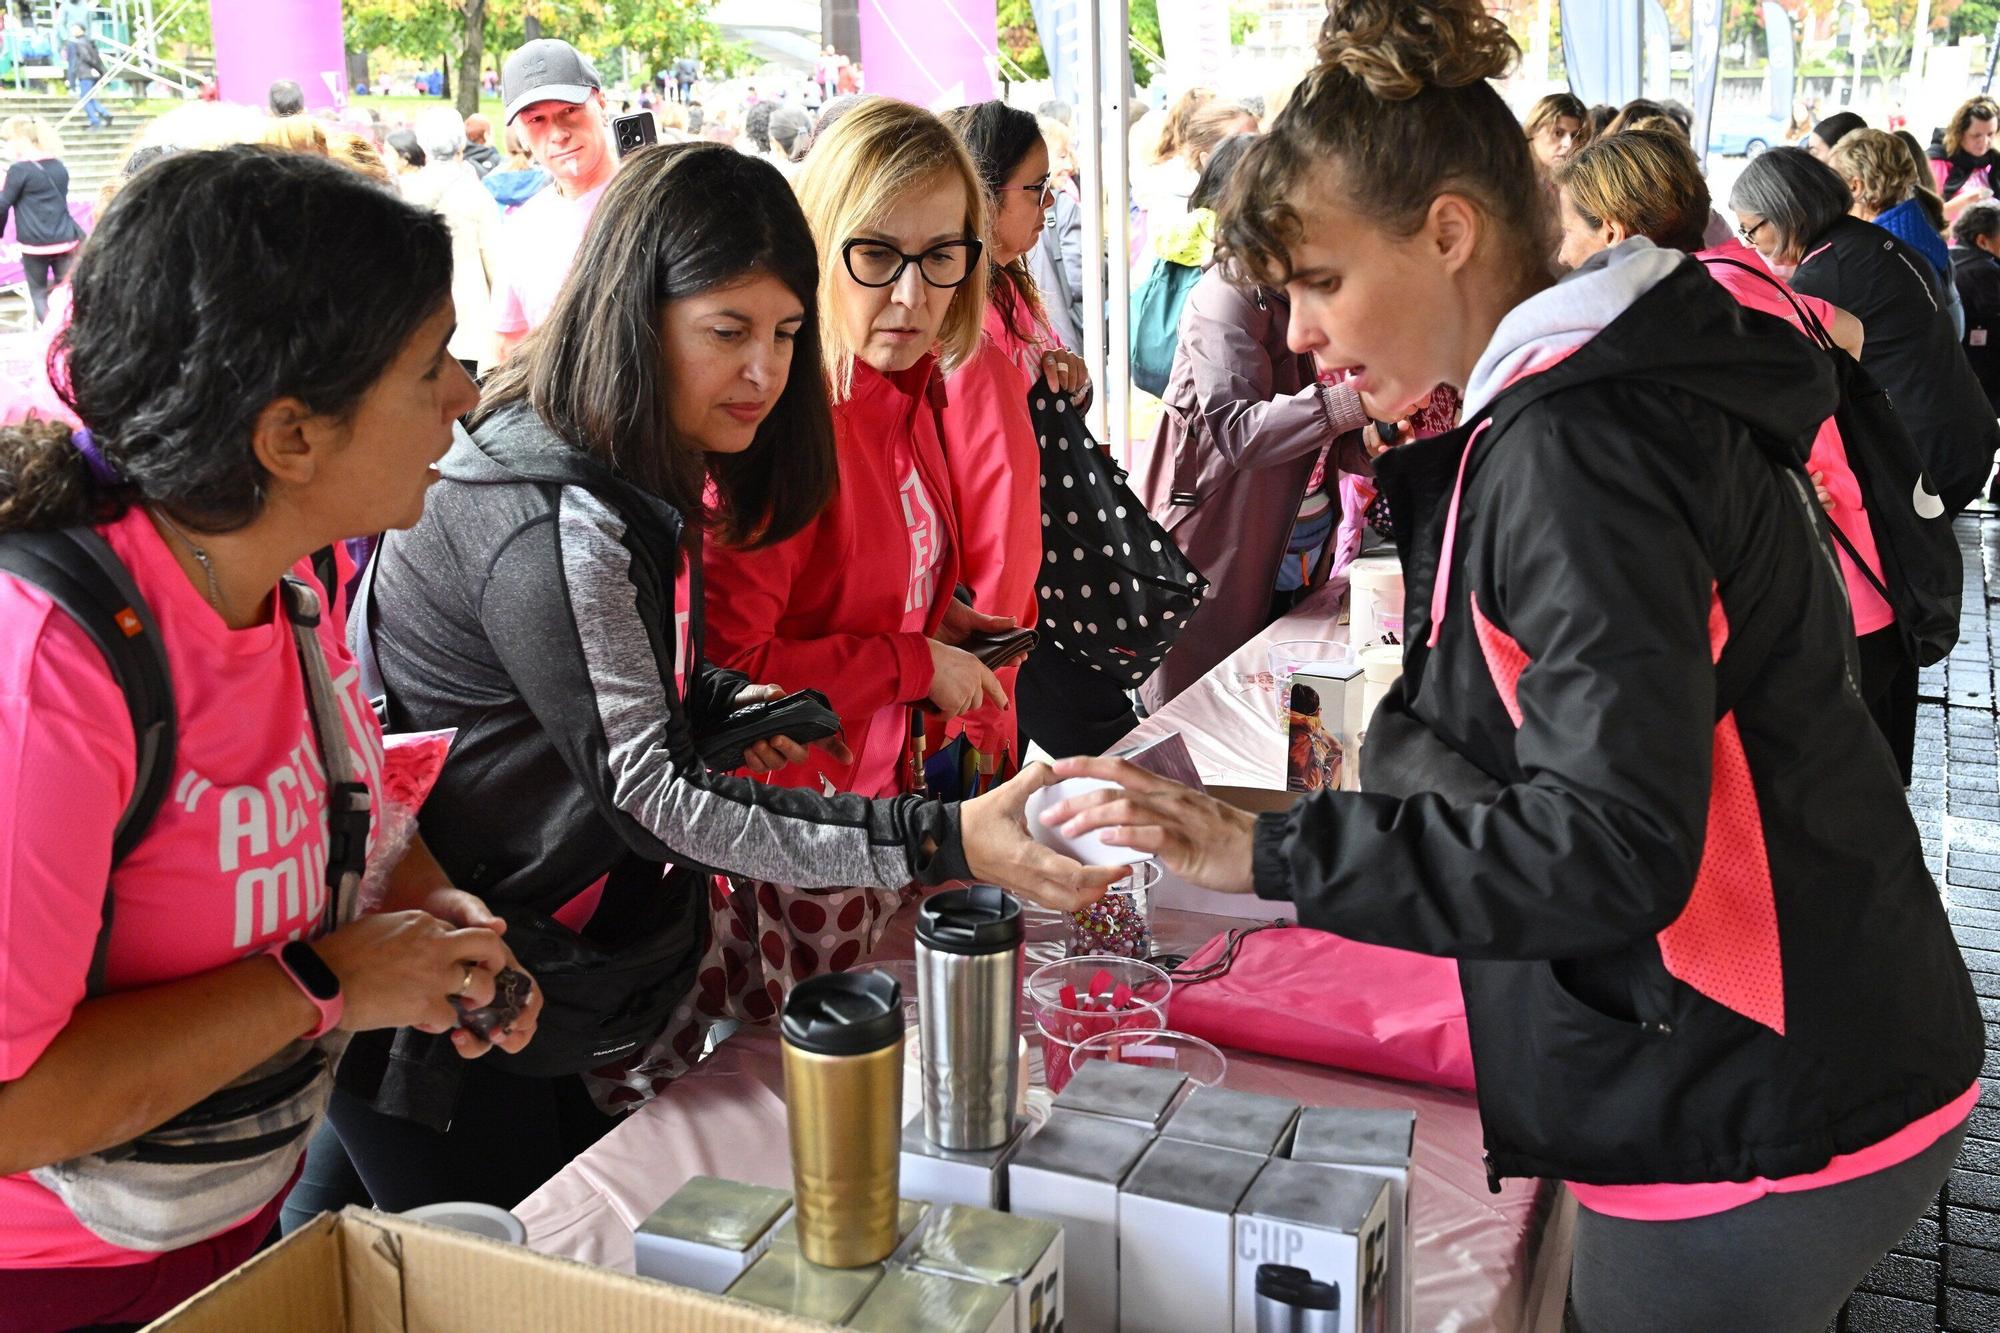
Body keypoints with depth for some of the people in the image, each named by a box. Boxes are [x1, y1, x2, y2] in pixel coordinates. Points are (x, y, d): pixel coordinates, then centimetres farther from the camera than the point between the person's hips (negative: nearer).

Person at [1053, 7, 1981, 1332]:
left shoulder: (1580, 446, -22)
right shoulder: (1621, 396, 8)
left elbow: (1610, 846, -30)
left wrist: (1264, 851, -28)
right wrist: (1416, 472, 5)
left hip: (1756, 1125, -9)